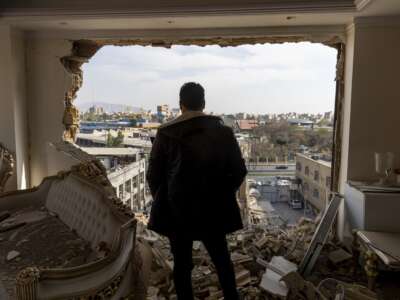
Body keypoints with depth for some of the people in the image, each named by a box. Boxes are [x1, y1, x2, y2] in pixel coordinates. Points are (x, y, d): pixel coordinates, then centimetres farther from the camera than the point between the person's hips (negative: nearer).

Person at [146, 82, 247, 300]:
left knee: (182, 263, 16)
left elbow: (153, 175, -5)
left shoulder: (166, 133, -9)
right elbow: (239, 171, -1)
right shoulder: (223, 132, -6)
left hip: (177, 210, -1)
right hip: (213, 209, 1)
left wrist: (163, 200, 12)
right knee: (222, 259, 21)